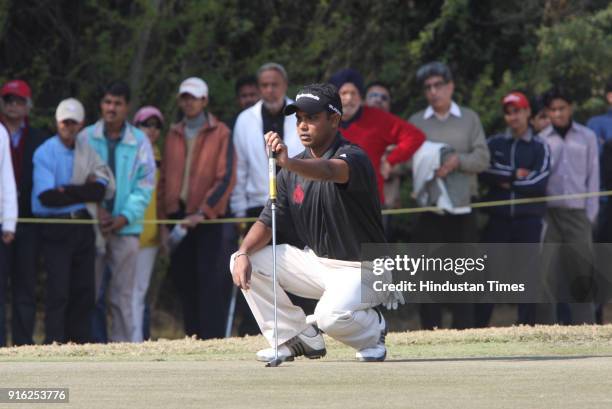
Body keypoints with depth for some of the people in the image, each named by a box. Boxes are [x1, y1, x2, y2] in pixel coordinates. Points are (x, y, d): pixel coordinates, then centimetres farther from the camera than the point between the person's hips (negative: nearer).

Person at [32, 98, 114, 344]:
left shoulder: (87, 151, 8)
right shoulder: (45, 153, -8)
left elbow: (102, 190, -2)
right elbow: (47, 197, -18)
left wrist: (66, 192, -12)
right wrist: (83, 192, -11)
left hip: (83, 227, 5)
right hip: (56, 229, -5)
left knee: (84, 291, 6)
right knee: (58, 293, -9)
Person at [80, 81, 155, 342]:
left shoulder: (140, 142, 3)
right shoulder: (86, 138, 2)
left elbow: (145, 185, 0)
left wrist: (124, 217, -11)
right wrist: (96, 210, -13)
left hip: (126, 227, 0)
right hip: (90, 226, 0)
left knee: (122, 296, 2)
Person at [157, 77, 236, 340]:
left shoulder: (220, 134, 0)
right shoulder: (173, 136, 15)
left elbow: (226, 179, -7)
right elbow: (164, 179, 16)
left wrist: (202, 213, -15)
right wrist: (163, 221, 8)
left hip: (208, 219, -5)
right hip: (178, 218, 5)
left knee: (210, 281, -9)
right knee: (184, 281, 4)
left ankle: (212, 340, -11)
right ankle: (194, 339, 9)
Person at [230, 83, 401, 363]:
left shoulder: (353, 157, -19)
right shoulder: (293, 170, 4)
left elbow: (329, 171, -44)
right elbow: (268, 222, 3)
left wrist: (288, 163, -64)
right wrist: (243, 253, -18)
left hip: (362, 269, -7)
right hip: (315, 262, 7)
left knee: (331, 316, -36)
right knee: (246, 263, -9)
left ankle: (372, 328, 2)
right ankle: (297, 338, 2)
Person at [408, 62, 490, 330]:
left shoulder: (469, 119, 7)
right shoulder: (416, 122, 7)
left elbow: (483, 158, -2)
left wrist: (457, 161, -18)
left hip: (462, 208, 0)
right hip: (427, 208, 0)